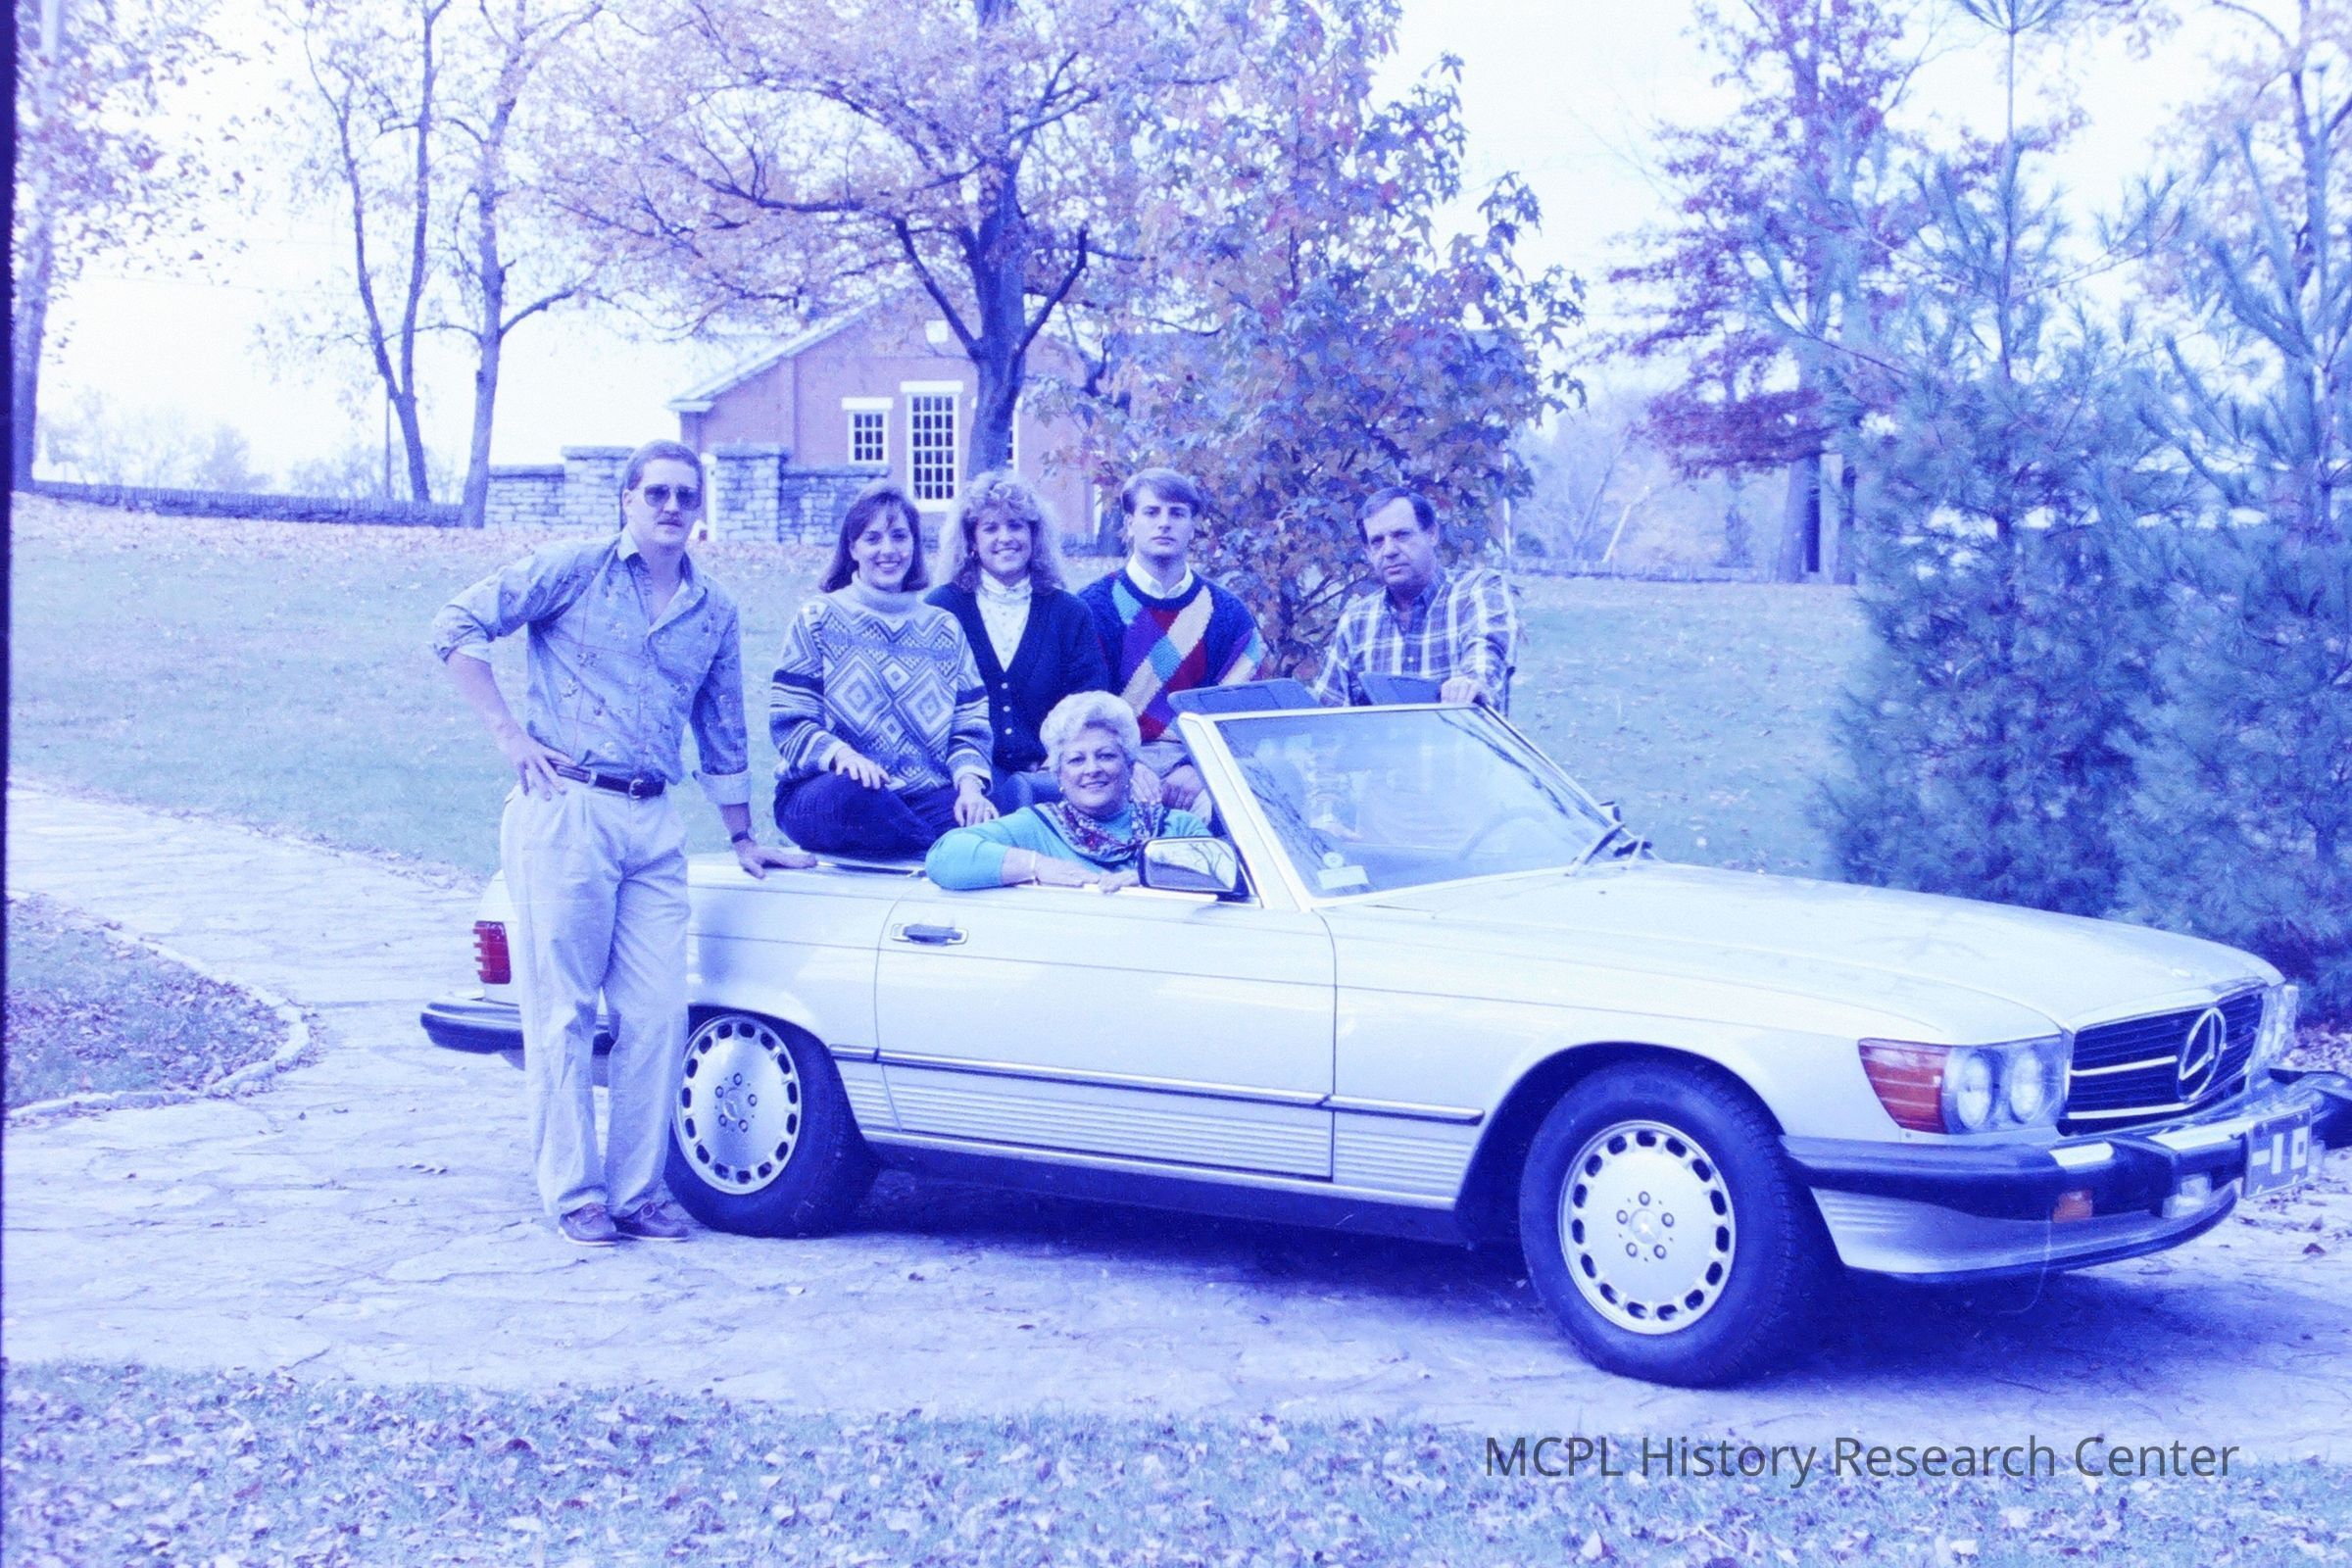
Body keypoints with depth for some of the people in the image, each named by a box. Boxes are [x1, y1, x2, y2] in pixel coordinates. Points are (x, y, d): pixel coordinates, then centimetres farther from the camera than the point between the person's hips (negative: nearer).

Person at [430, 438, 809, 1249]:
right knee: (562, 1013, -2)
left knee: (659, 1015, 1)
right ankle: (575, 1194, 6)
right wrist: (511, 734, -8)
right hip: (565, 812, -4)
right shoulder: (575, 569, 0)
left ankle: (637, 1188, 12)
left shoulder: (714, 612, 15)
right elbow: (458, 627, -3)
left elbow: (723, 737, 24)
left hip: (655, 825, 5)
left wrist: (743, 837, 26)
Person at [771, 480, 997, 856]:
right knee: (850, 790, -40)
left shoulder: (945, 629, 18)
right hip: (819, 796, -1)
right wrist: (840, 754, -23)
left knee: (985, 828, -33)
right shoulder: (817, 620, 8)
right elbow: (788, 722, -1)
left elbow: (970, 728, 12)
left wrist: (970, 783, -11)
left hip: (925, 800, 1)